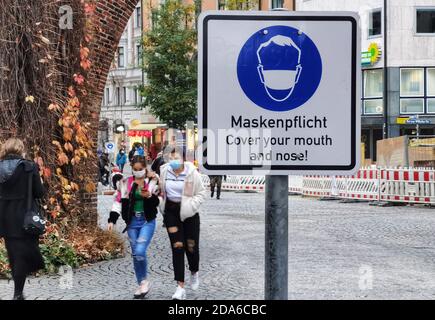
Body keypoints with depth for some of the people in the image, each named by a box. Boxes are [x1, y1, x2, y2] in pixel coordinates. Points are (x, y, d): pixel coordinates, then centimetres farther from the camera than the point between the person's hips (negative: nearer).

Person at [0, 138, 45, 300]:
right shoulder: (29, 167, -10)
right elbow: (39, 193, -9)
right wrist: (40, 184, 10)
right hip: (24, 218, -4)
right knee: (23, 253, 3)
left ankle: (18, 292, 22)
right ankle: (18, 293, -1)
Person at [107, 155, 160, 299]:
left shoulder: (153, 182, -1)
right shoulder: (126, 183, 4)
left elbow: (158, 202, -1)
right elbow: (118, 201, 6)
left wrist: (149, 196, -22)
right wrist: (112, 220, -1)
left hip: (147, 221, -3)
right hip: (132, 222, 3)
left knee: (140, 251, -18)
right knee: (135, 254, 7)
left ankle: (145, 281, 5)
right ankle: (142, 285, 20)